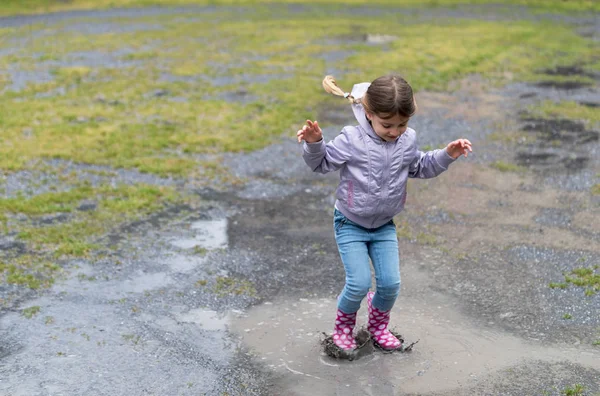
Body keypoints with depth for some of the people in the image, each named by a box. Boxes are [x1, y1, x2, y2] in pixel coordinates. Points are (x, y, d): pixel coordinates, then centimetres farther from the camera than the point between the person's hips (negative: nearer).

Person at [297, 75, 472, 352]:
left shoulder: (407, 141, -6)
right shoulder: (352, 140, -20)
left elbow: (420, 168, 12)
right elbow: (322, 163, -11)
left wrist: (447, 155, 0)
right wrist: (314, 143, -31)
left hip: (384, 225, 4)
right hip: (350, 225, -4)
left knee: (390, 283, 0)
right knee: (359, 283, -11)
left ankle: (378, 325, 31)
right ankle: (344, 324, 21)